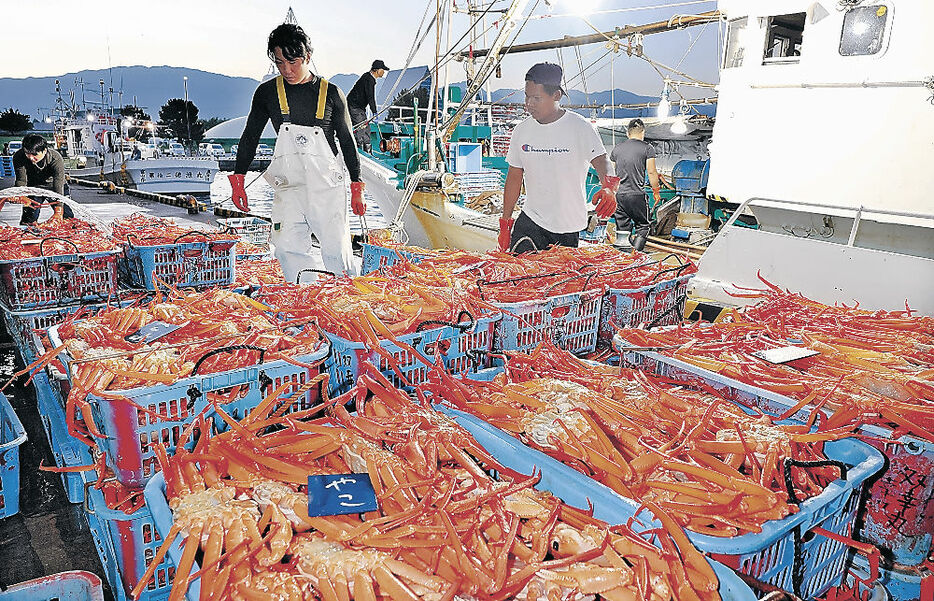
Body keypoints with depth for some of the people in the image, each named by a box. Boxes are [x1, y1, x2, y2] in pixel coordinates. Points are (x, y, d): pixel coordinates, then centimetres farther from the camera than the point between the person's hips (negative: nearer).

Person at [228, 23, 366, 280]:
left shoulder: (331, 93, 1)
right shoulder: (267, 93, 7)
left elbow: (347, 142, 7)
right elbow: (250, 137, 15)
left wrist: (357, 188, 5)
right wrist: (237, 181, 11)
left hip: (327, 185, -2)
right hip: (288, 185, 2)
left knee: (337, 251, -1)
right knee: (289, 249, -5)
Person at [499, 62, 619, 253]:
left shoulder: (580, 127, -7)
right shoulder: (521, 130, 4)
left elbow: (601, 161, -13)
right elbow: (514, 178, 10)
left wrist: (608, 187, -37)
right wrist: (505, 223, 9)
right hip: (530, 221, 3)